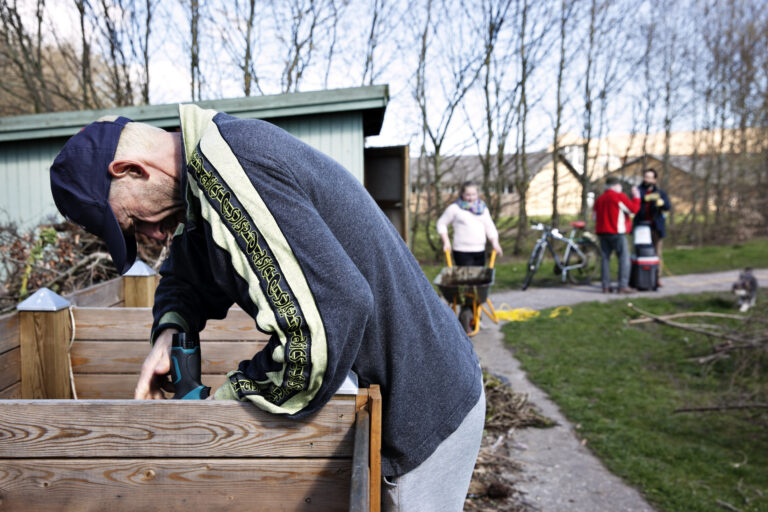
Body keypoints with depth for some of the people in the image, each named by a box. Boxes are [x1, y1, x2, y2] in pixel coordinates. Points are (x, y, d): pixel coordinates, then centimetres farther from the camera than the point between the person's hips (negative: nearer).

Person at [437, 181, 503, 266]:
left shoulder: (482, 208, 13)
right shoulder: (454, 208, 0)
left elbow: (489, 227, 13)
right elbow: (441, 223, 5)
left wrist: (495, 243, -2)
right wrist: (446, 242, -6)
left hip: (480, 251, 5)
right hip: (462, 252, -5)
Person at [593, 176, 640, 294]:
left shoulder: (599, 199, 16)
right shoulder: (619, 196, -3)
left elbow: (596, 217, 17)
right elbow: (634, 209, -4)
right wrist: (636, 197, 9)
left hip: (602, 232, 7)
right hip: (617, 232, -6)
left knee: (605, 258, 6)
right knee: (624, 258, -4)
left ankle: (606, 286, 3)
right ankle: (623, 286, -10)